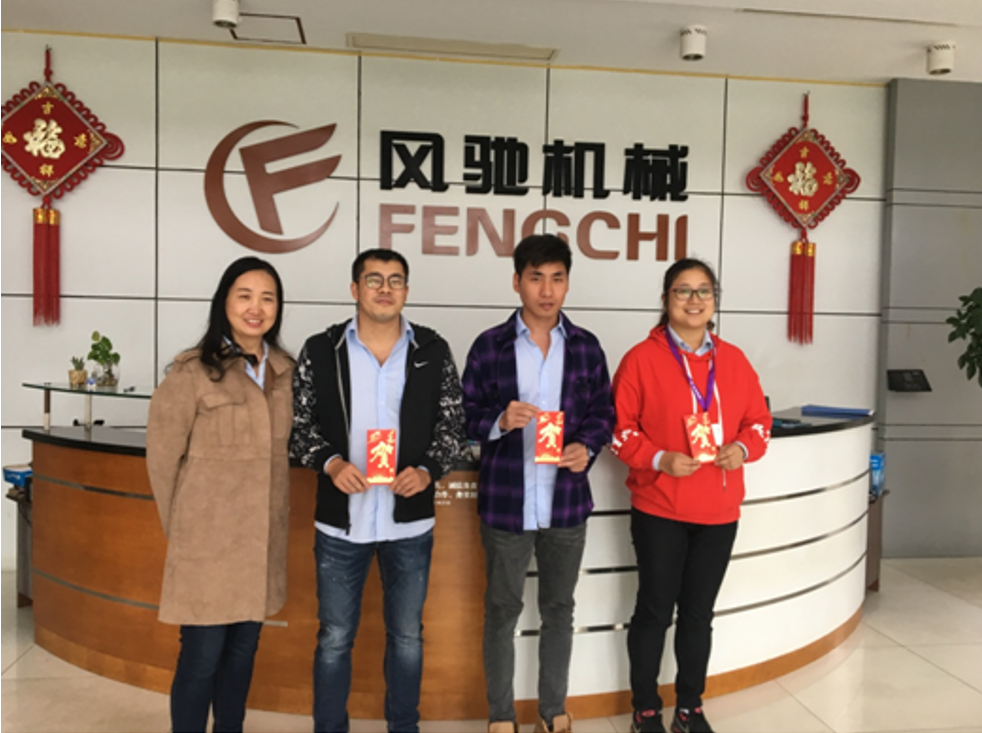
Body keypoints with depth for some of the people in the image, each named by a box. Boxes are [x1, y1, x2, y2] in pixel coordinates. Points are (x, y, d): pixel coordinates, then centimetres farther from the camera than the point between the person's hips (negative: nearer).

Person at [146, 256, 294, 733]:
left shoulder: (284, 371, 6)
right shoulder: (192, 371, -11)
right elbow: (162, 455, -5)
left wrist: (273, 518, 12)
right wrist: (179, 527, 2)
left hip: (262, 538, 5)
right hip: (207, 539, -5)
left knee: (242, 649, 15)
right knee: (202, 656, 2)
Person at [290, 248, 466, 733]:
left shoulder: (433, 351, -1)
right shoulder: (320, 351, -2)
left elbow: (452, 425, 2)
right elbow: (298, 425, 1)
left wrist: (427, 471, -15)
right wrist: (330, 463, -17)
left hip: (410, 521, 1)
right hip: (340, 521, -1)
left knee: (407, 635, 15)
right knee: (334, 637, 12)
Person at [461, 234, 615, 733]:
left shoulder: (586, 347, 3)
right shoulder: (489, 346, -3)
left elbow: (603, 412, 8)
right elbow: (466, 415, -1)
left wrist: (587, 447, -11)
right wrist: (499, 421, -21)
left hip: (567, 502, 2)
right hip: (505, 501, -2)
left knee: (559, 609, 16)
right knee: (502, 610, 11)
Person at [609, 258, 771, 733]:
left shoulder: (733, 360, 7)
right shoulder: (641, 358, -7)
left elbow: (759, 421, 11)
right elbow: (618, 428, -7)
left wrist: (743, 448, -9)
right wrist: (659, 459, -21)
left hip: (719, 511, 4)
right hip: (659, 509, -4)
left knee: (699, 611, 14)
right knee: (654, 610, 6)